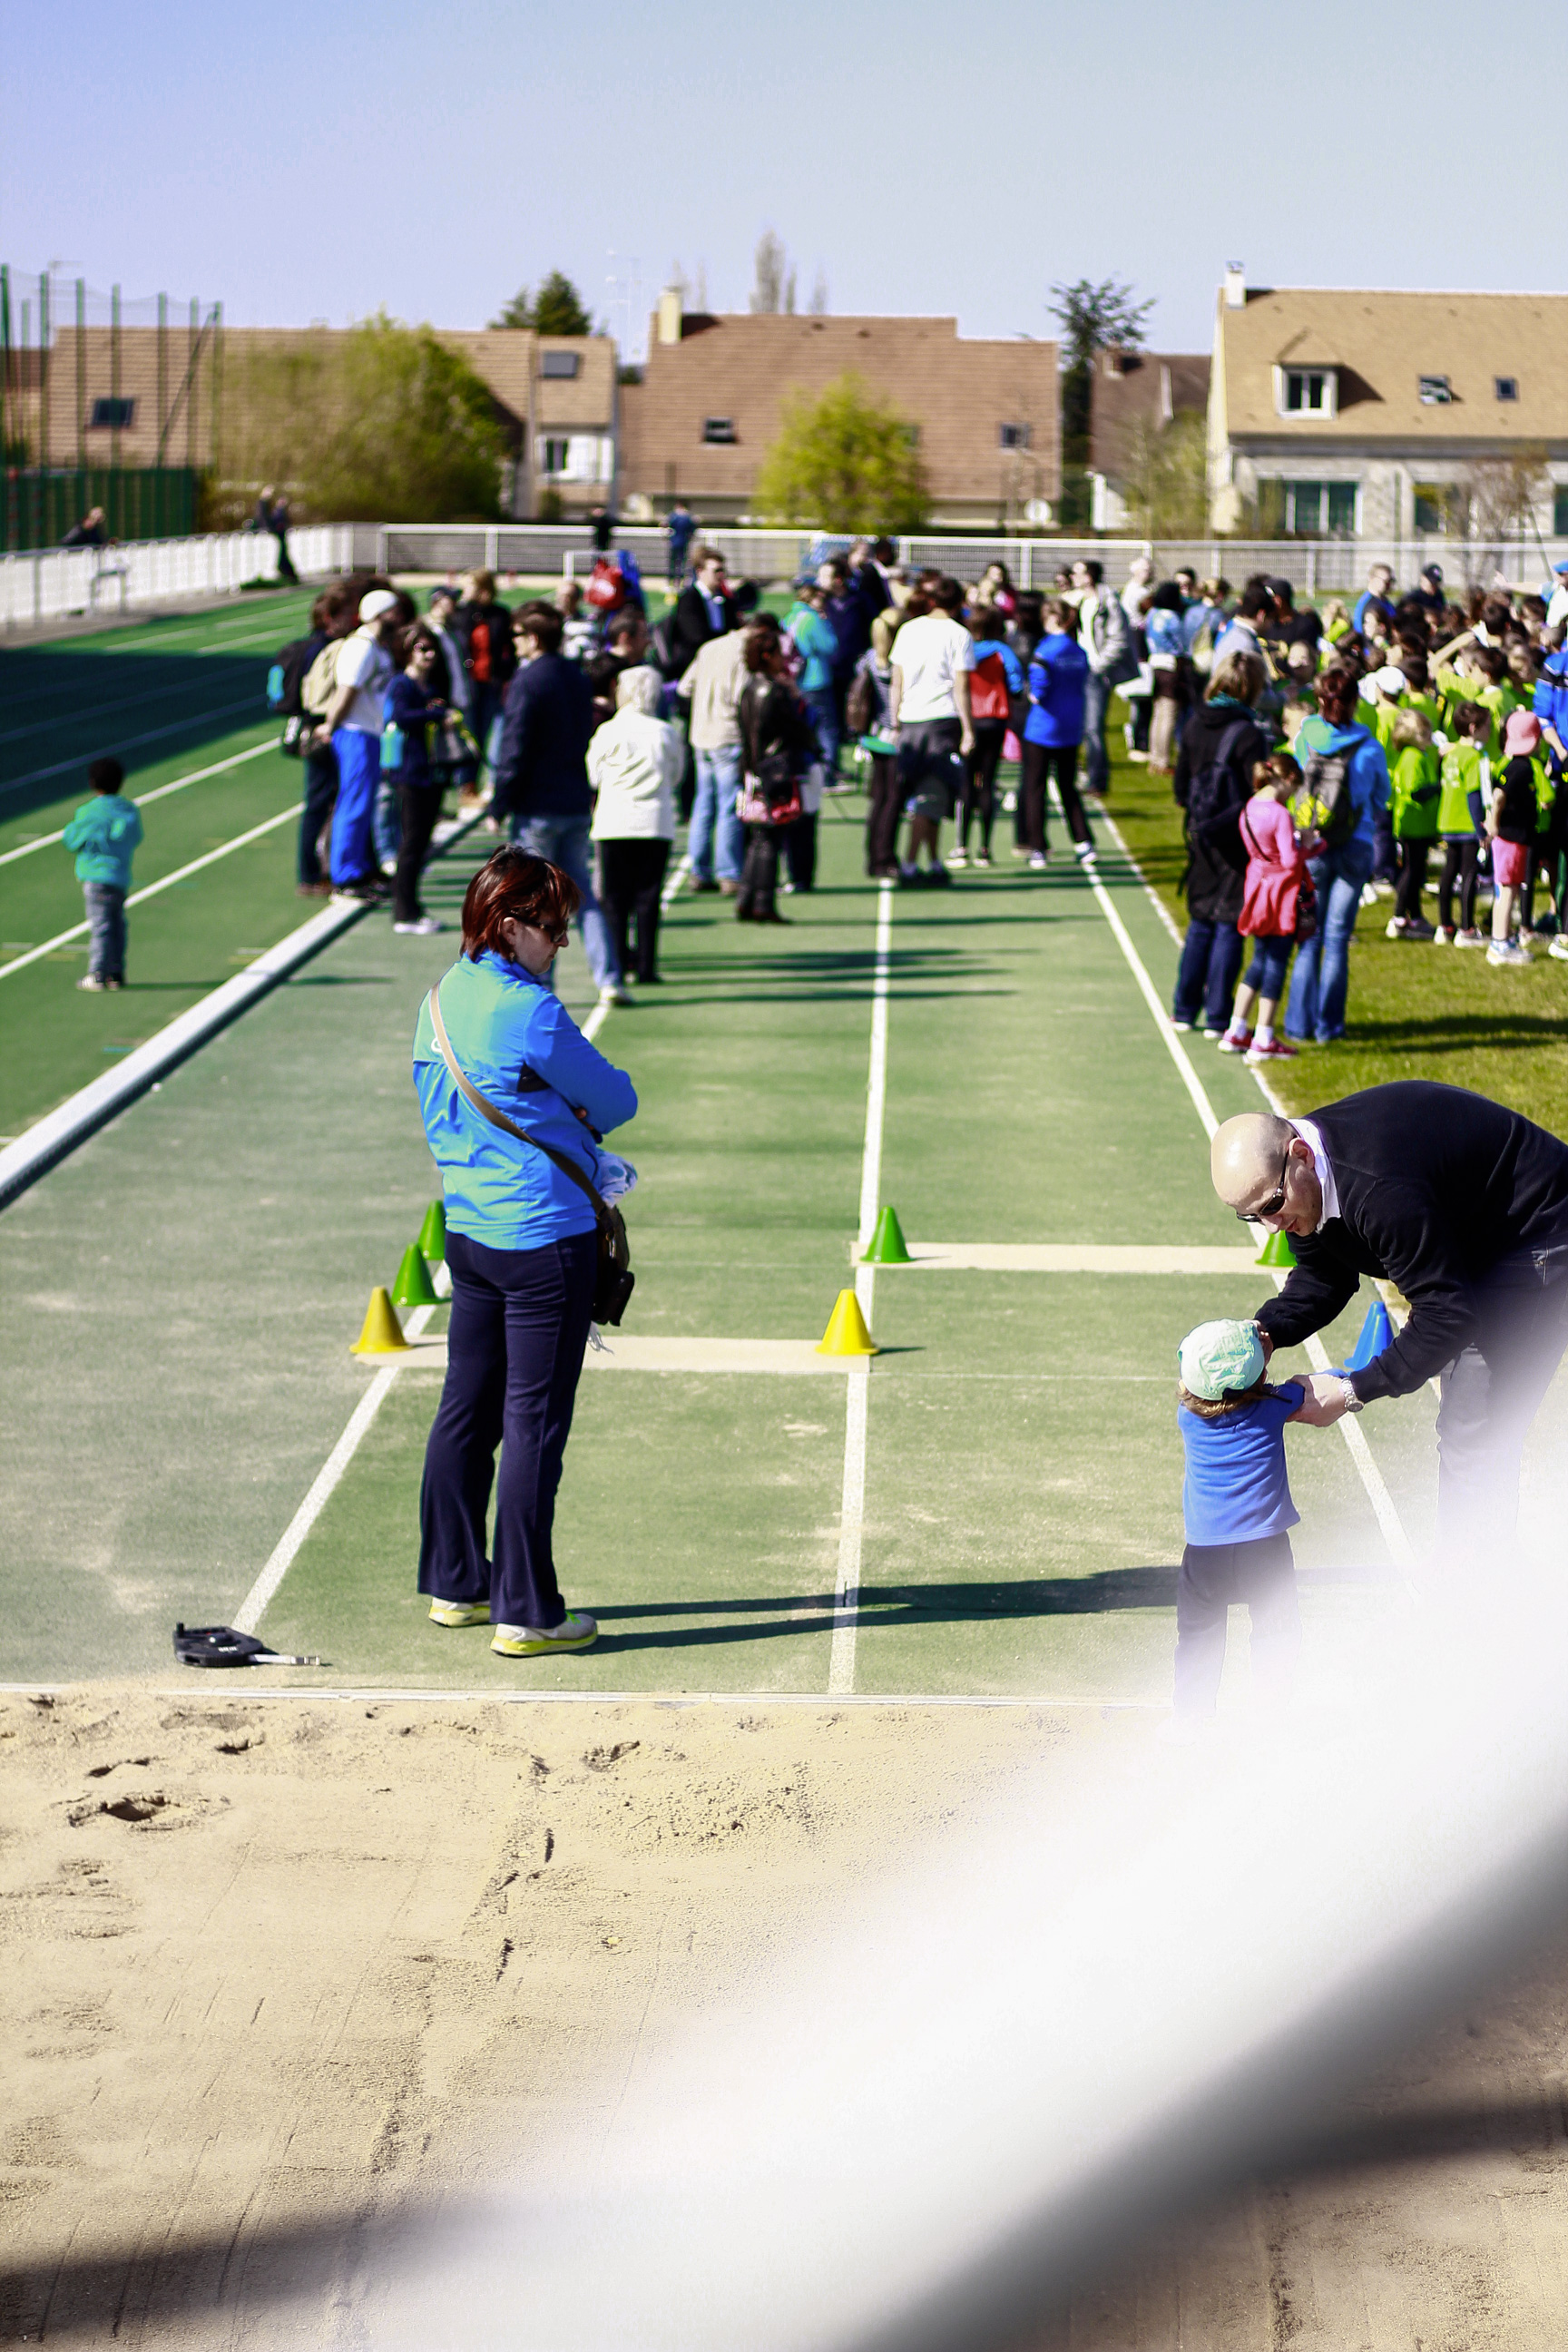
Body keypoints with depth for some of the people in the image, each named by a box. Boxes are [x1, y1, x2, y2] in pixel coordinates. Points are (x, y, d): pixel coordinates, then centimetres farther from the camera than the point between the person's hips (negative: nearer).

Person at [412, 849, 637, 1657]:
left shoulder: (441, 1000, 7)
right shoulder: (529, 1012, -18)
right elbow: (618, 1099, -9)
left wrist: (562, 1123, 6)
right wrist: (581, 1116, 14)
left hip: (468, 1227, 8)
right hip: (545, 1238, -8)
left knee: (466, 1410, 16)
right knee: (535, 1423, -3)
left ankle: (454, 1584, 26)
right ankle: (525, 1613, 1)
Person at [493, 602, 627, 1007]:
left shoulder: (528, 682, -13)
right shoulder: (579, 680, 10)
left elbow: (514, 750, -15)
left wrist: (500, 806, -9)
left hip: (537, 807, -6)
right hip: (577, 804, 6)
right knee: (582, 895, 10)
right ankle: (608, 979, 1)